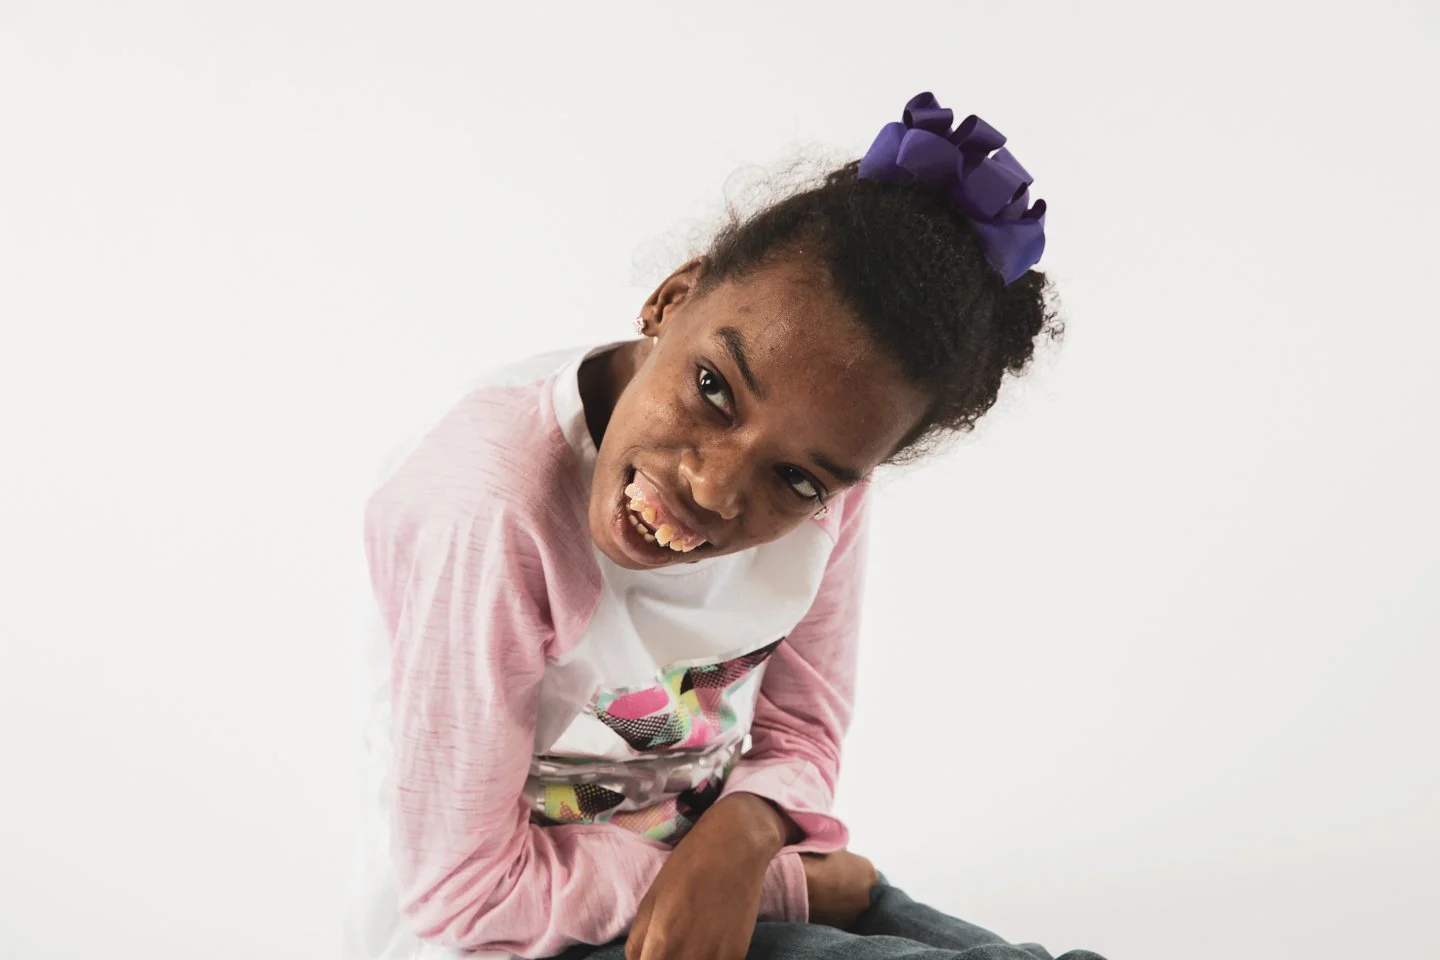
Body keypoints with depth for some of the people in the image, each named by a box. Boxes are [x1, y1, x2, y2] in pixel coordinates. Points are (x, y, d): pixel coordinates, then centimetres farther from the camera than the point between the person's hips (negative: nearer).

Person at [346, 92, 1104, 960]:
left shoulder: (822, 490, -12)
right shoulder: (483, 513, -30)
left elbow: (800, 737, 2)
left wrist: (740, 836, -22)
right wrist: (786, 880, -17)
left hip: (713, 876, 6)